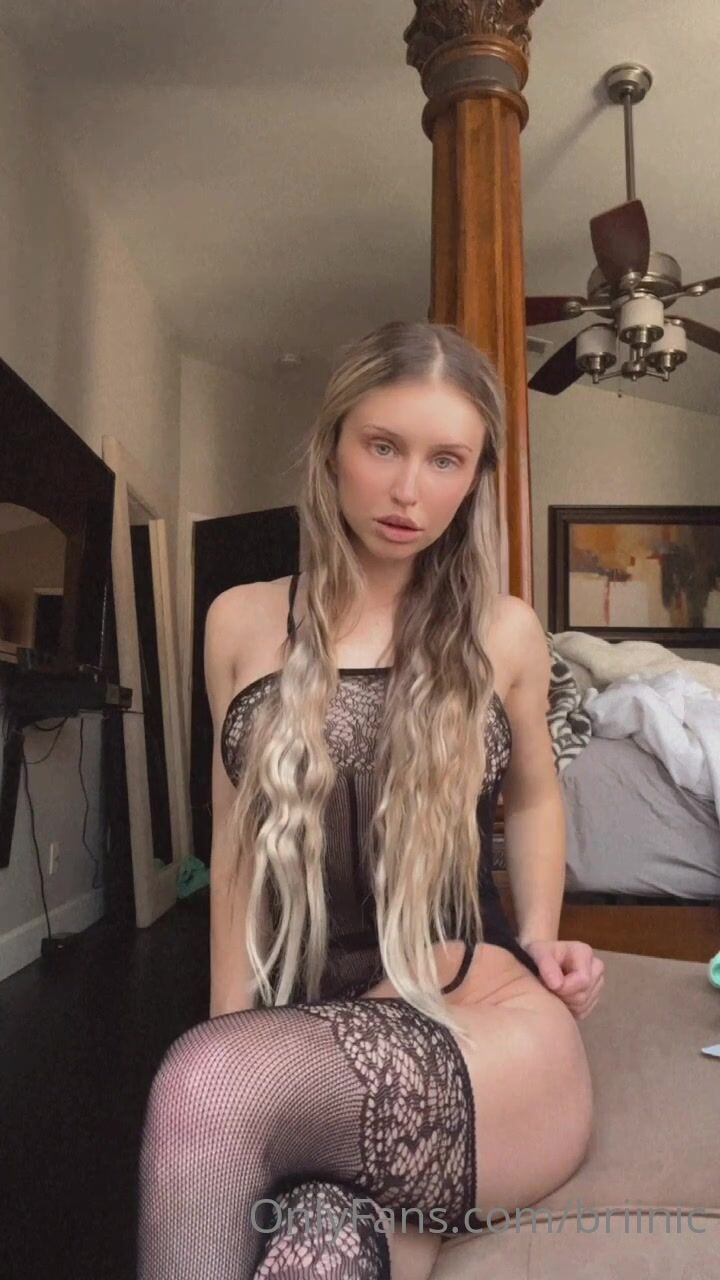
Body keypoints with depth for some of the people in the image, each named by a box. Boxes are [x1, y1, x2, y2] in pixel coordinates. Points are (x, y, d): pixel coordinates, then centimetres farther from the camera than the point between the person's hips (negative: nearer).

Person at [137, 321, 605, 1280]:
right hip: (297, 1040, 1)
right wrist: (230, 1026, 2)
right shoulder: (241, 623, 7)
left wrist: (540, 938, 7)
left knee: (203, 1084, -30)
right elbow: (238, 837, 10)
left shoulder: (504, 632, 4)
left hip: (481, 1022, 0)